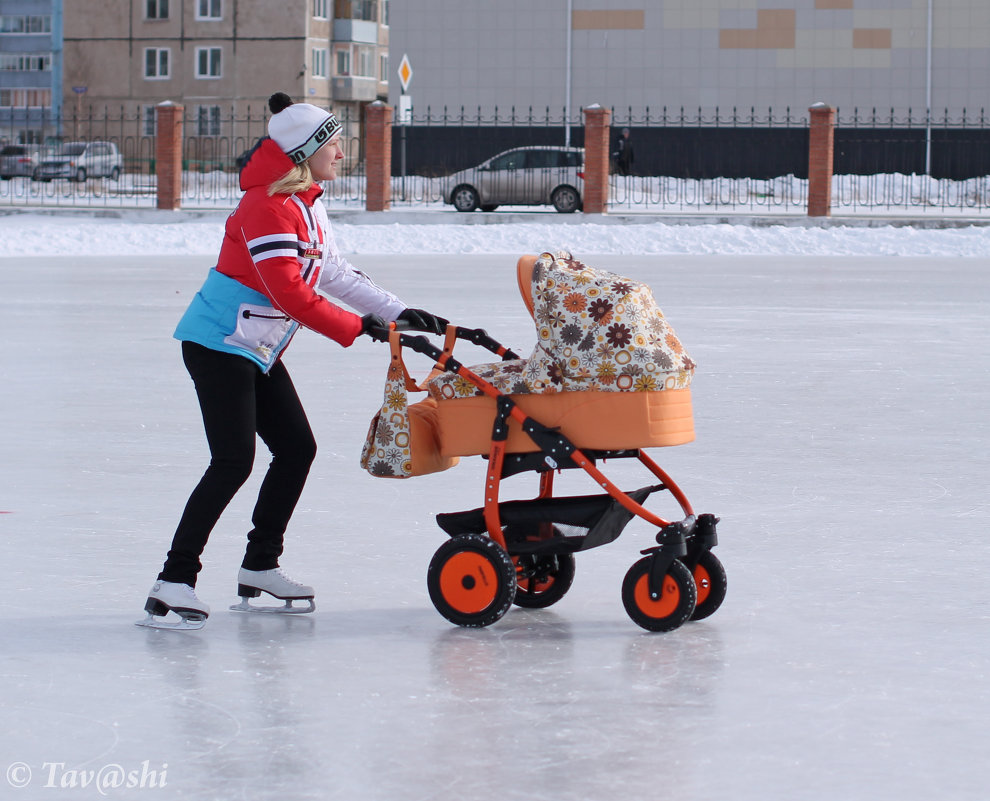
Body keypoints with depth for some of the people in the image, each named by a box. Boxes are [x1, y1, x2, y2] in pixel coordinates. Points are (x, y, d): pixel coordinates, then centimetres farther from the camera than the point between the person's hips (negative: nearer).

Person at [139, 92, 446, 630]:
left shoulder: (308, 204, 13)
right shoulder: (268, 207, -19)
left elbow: (335, 274, 17)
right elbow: (288, 293, -25)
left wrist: (399, 313, 11)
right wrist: (356, 327, -19)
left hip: (256, 352, 10)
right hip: (219, 345, -10)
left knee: (297, 449, 9)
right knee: (233, 461, -17)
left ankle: (259, 569, 19)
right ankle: (174, 582, -17)